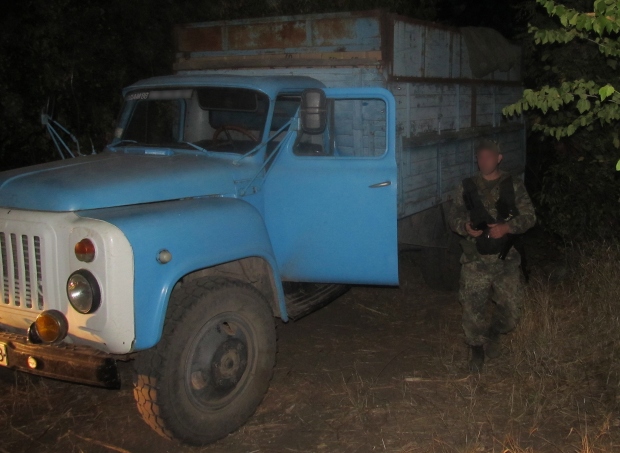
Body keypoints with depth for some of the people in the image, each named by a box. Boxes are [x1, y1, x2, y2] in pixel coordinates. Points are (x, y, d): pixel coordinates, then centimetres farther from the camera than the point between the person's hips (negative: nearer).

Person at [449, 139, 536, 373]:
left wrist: (507, 227, -19)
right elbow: (453, 217, 7)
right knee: (473, 307, 1)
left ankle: (493, 334, 34)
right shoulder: (467, 187, 6)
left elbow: (529, 216, 0)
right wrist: (465, 226, -16)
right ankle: (477, 350, 23)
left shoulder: (513, 185, 3)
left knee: (512, 306, 3)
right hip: (475, 259, 0)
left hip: (506, 258, 0)